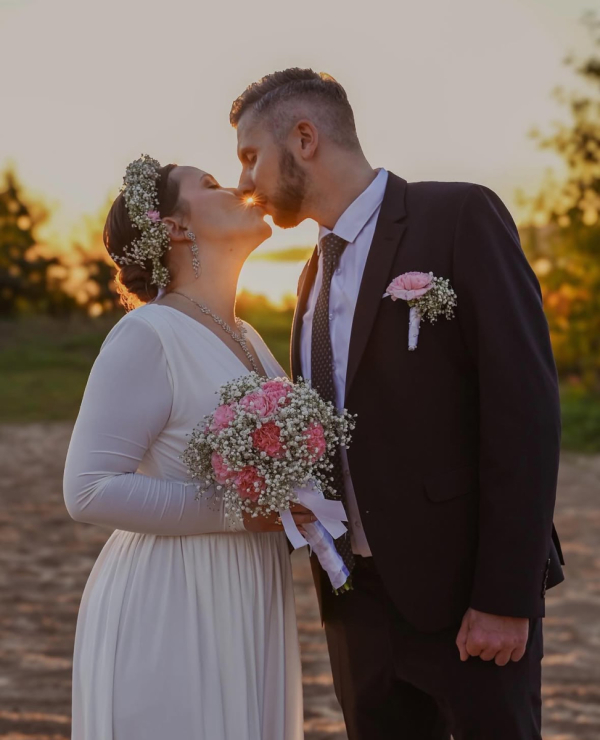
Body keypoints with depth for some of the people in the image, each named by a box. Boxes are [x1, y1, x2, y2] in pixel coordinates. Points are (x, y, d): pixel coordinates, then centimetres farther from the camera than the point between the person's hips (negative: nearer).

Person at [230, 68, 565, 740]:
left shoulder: (462, 217, -9)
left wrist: (506, 597, -19)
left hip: (464, 591, -7)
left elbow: (523, 406, -15)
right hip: (359, 596, 7)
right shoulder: (319, 271, 15)